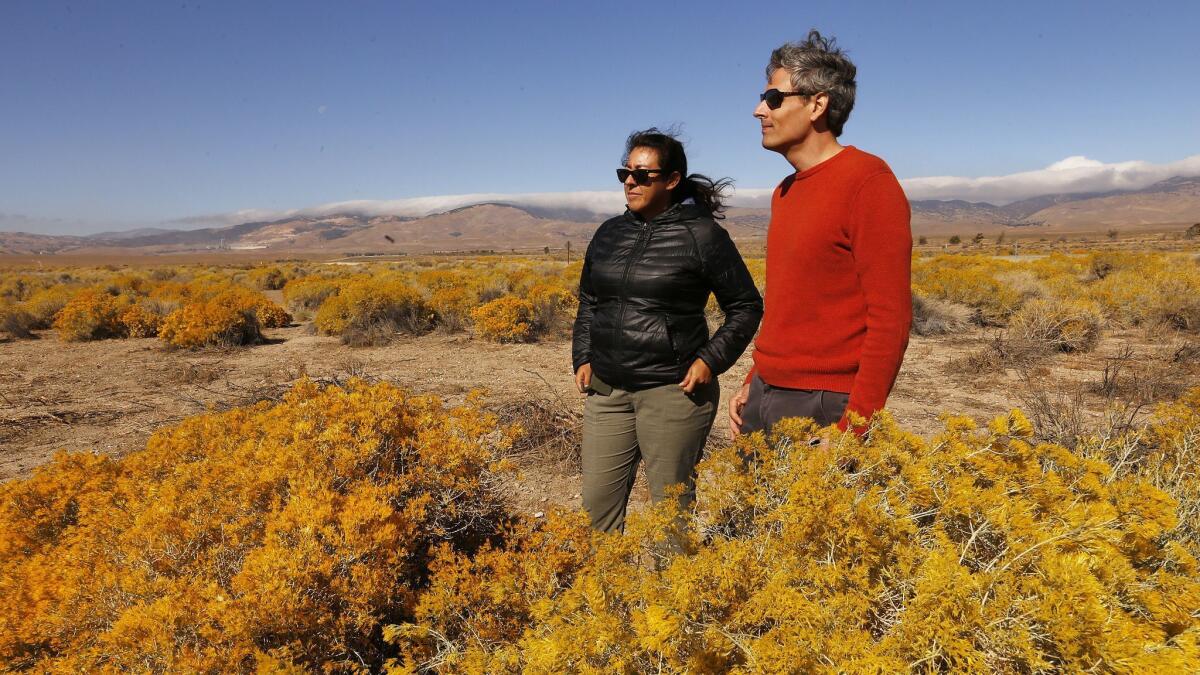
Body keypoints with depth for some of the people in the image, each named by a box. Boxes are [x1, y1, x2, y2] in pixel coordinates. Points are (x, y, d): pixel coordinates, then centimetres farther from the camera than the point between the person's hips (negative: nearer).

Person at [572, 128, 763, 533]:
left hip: (674, 391, -5)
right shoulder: (608, 234, 11)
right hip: (606, 392, 6)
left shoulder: (703, 234, -5)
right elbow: (588, 302, 22)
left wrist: (711, 360, -10)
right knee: (598, 502, 9)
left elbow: (746, 307, 0)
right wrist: (581, 359, 11)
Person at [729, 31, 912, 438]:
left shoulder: (868, 180, -11)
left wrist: (854, 426, -18)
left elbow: (891, 319, -15)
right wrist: (753, 384, 15)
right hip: (765, 398, 7)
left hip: (824, 407, -7)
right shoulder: (785, 193, 14)